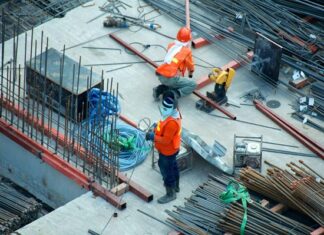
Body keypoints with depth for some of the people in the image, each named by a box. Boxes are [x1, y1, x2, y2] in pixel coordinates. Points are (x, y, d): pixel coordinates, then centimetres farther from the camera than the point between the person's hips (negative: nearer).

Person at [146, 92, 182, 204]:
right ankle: (176, 186, 50)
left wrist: (153, 137, -26)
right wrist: (156, 129, -4)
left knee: (166, 171, 8)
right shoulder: (173, 113, -7)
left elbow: (166, 140, -32)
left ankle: (170, 194, 25)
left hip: (167, 152, -10)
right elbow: (164, 128, 10)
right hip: (172, 149, 10)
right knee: (173, 167, 28)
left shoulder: (172, 122, -37)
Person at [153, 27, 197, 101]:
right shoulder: (187, 51, 1)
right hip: (171, 78, -6)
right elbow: (190, 66, 17)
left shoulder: (171, 45, 15)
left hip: (160, 75, 6)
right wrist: (190, 74, 39)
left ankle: (159, 89, 10)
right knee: (193, 84, 5)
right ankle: (174, 94, -13)